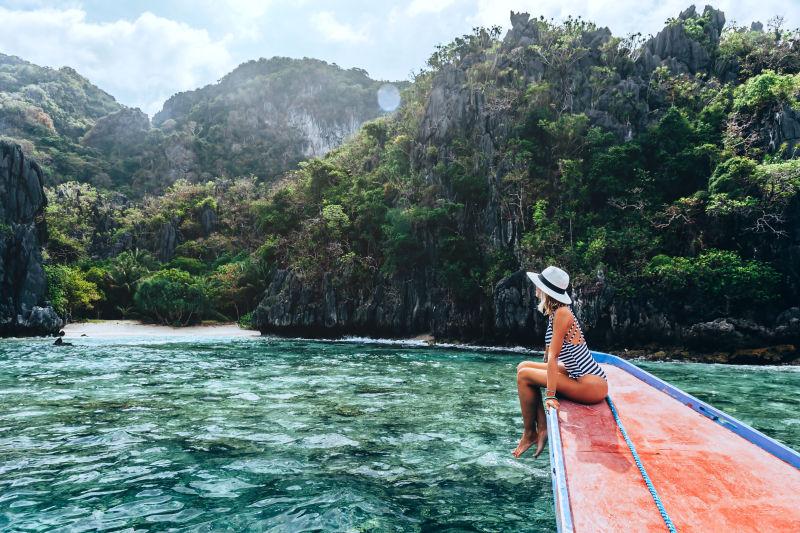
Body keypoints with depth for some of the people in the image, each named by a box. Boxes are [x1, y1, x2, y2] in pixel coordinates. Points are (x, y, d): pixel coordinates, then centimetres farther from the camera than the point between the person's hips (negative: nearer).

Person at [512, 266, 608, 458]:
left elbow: (553, 356, -22)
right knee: (524, 366, 6)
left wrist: (550, 396, -23)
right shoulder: (554, 312, 8)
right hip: (577, 374, 9)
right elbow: (550, 353, 15)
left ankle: (529, 434, 6)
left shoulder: (562, 313, -19)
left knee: (524, 375, -10)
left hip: (591, 385, -9)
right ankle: (542, 428, 5)